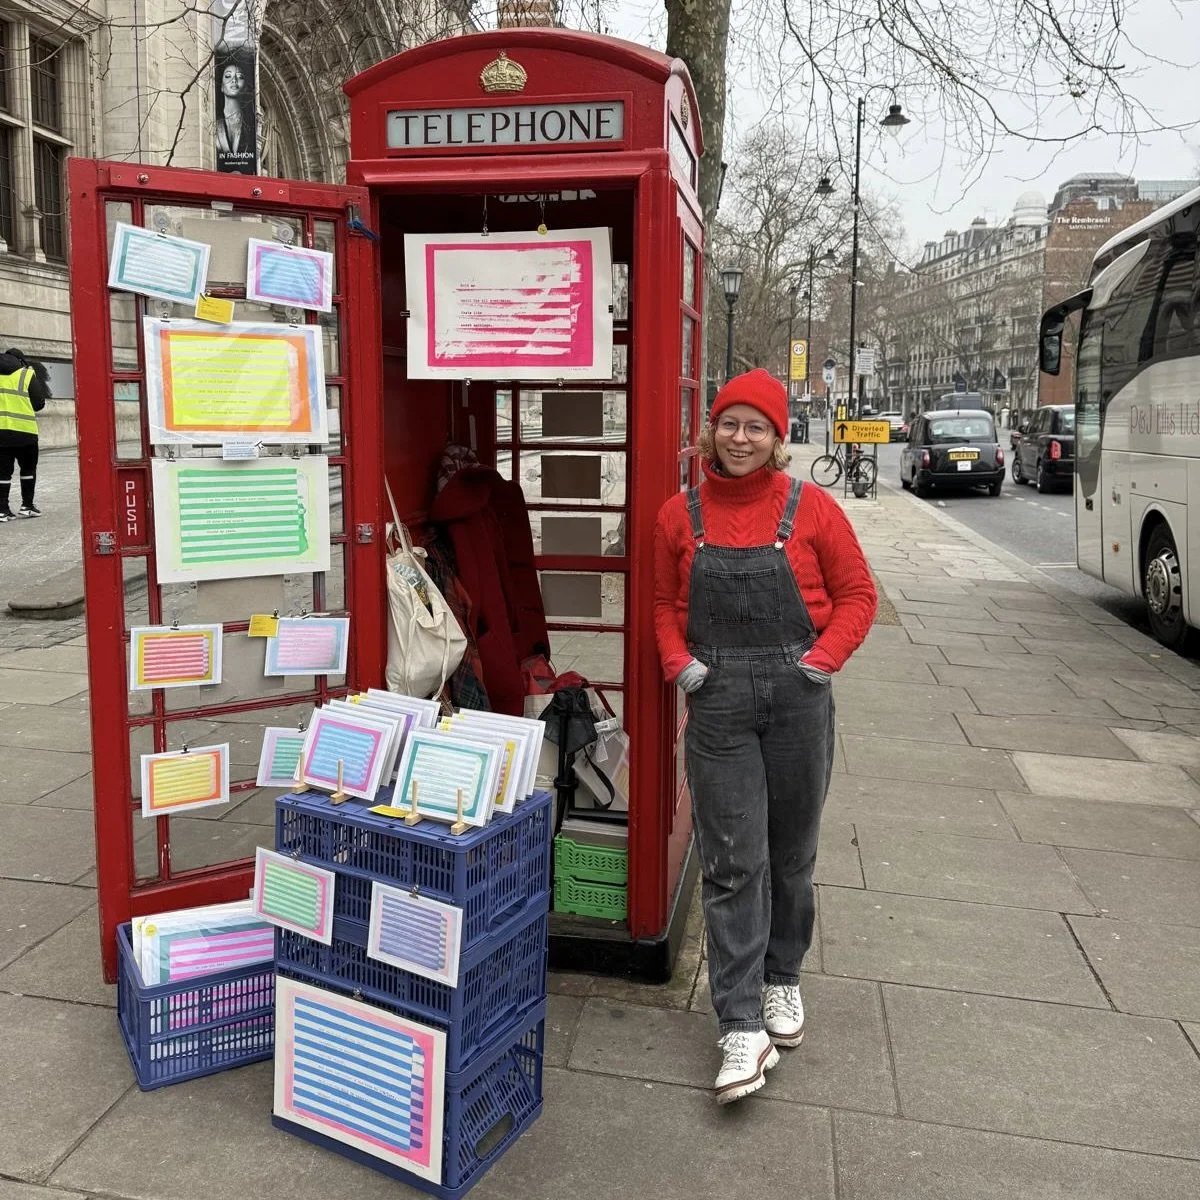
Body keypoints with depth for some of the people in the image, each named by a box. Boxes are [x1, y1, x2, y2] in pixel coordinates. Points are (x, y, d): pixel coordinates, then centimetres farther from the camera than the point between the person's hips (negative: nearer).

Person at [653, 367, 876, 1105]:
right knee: (731, 864, -1)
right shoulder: (682, 515, 3)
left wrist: (823, 659, -10)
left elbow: (857, 595, 2)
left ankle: (782, 980, 37)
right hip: (717, 701, 0)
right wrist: (681, 664, -3)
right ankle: (743, 1029, 7)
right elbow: (664, 603, 11)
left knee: (790, 855, 14)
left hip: (797, 696, 0)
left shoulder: (811, 509, -2)